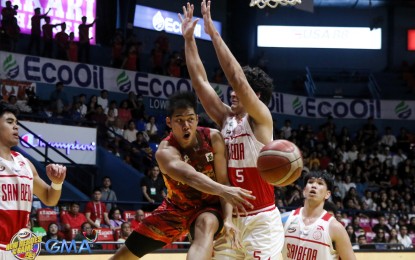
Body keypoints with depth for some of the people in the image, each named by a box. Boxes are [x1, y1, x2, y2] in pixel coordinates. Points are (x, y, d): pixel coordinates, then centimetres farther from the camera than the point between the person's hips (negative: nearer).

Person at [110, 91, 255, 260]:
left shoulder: (213, 138, -19)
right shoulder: (165, 152, -29)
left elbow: (223, 180, -18)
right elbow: (190, 176, -49)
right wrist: (224, 191, -67)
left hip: (208, 205, -1)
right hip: (177, 206, 1)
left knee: (206, 225, -39)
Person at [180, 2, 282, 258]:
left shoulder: (260, 119, -6)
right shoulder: (226, 119, 12)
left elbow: (237, 78, -19)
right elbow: (200, 81, 10)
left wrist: (213, 32, -18)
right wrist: (189, 39, 5)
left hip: (261, 220, -7)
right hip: (231, 219, 7)